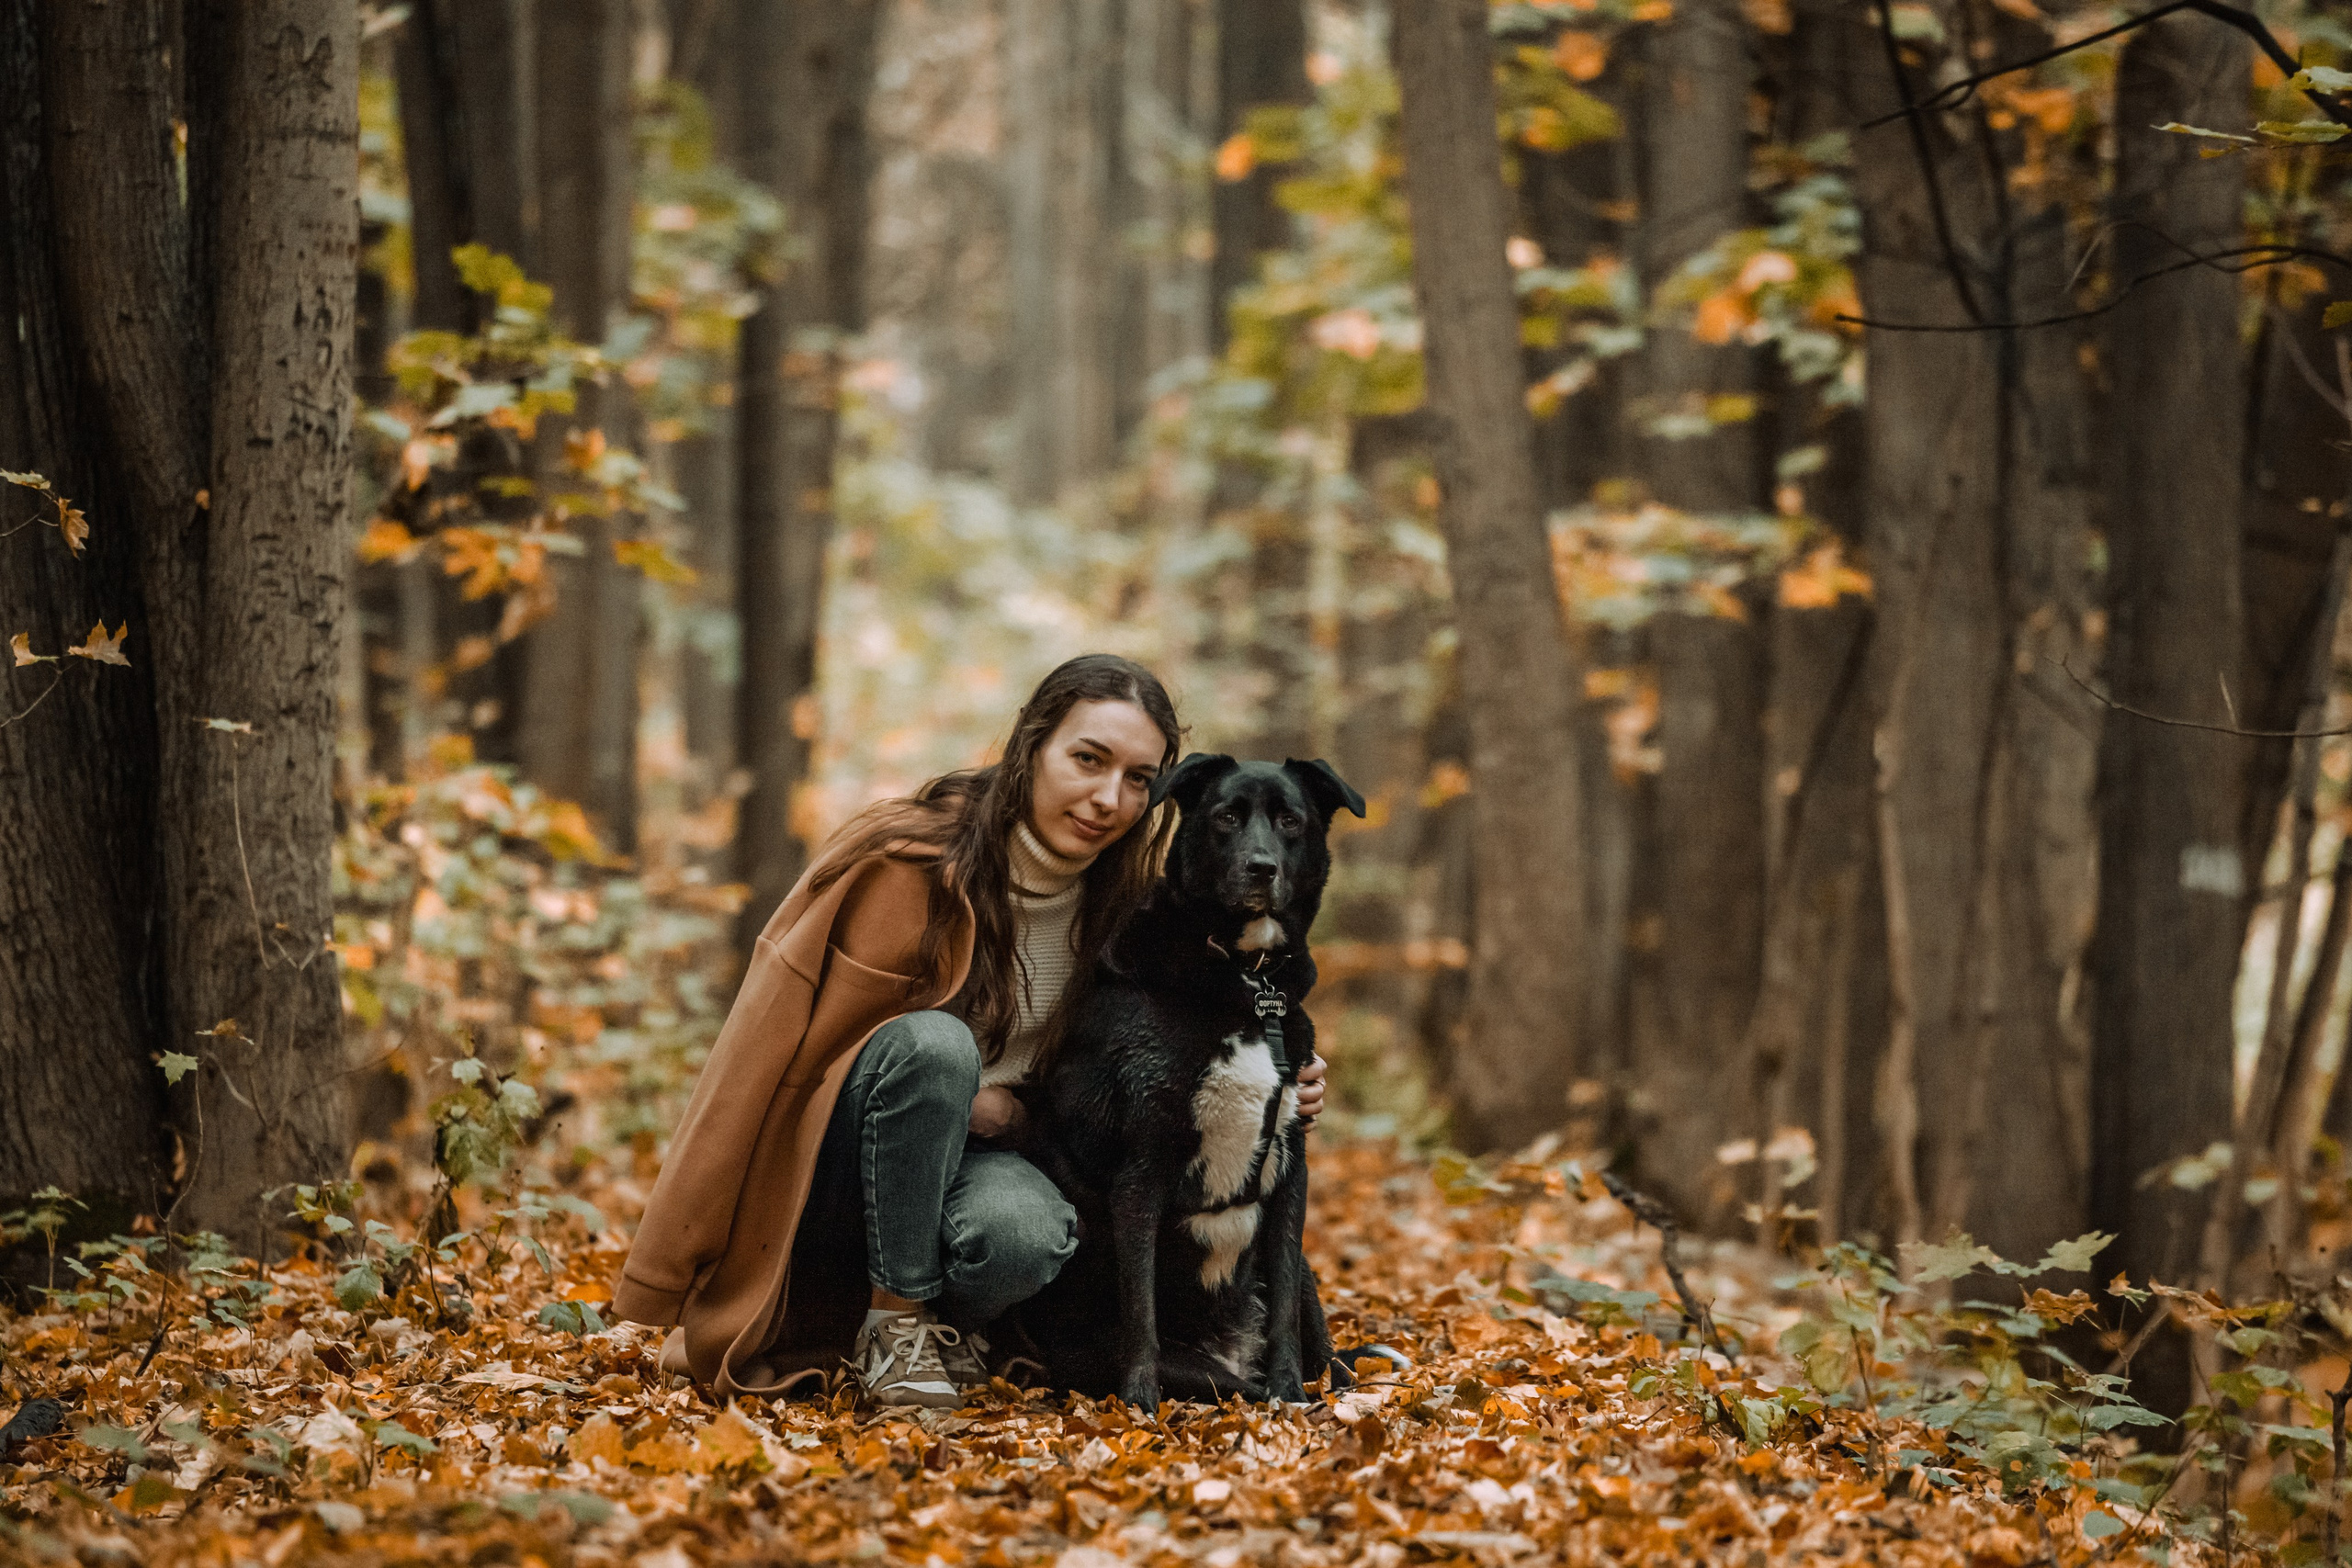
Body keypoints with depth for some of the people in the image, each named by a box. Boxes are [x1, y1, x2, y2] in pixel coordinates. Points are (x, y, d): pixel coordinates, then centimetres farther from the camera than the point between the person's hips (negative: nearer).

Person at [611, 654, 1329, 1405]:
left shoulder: (1119, 899, -1)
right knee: (932, 1041, -35)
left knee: (1028, 1233, -34)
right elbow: (799, 1046, -13)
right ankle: (893, 1318, -21)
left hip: (974, 1158, 3)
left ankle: (942, 1324, 0)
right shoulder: (910, 861, -18)